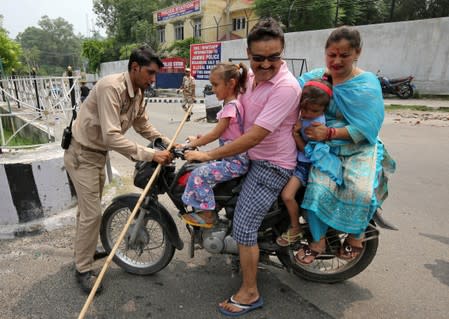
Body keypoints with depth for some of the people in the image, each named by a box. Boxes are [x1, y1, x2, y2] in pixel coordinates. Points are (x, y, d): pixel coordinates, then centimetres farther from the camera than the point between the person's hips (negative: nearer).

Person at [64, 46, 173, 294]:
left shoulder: (138, 93, -2)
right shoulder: (111, 87, -30)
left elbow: (143, 127, 8)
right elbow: (111, 136, -37)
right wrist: (150, 155, -37)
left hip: (98, 152, 9)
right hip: (82, 154, -9)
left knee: (89, 208, 22)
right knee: (92, 213, -5)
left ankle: (85, 250, 43)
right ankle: (83, 270, 13)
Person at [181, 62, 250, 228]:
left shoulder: (231, 106, -18)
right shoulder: (234, 103, 12)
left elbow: (215, 134, -16)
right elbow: (220, 133, 15)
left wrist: (194, 143, -7)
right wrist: (199, 139, 8)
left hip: (235, 162, -10)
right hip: (237, 158, 10)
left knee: (199, 174, -14)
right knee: (205, 168, 20)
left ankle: (207, 214, -3)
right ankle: (205, 208, 27)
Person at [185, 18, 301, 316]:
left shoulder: (286, 87, -26)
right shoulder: (251, 76, 3)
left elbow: (254, 137, -30)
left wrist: (208, 154, -25)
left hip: (272, 166, -10)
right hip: (250, 156, 10)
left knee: (243, 227, -9)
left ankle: (250, 293, 14)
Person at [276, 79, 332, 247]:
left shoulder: (318, 124, -22)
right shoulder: (302, 113, -4)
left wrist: (295, 134, -27)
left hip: (304, 163, -8)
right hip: (292, 158, 8)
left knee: (287, 195, -18)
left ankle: (295, 229, 6)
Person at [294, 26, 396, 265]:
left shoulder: (367, 83, -2)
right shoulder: (314, 77, 7)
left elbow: (367, 128, -11)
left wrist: (330, 133, -24)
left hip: (358, 147, -1)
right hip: (324, 148, 1)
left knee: (360, 190, -28)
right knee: (318, 187, -27)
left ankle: (356, 234, 5)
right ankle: (318, 240, -3)